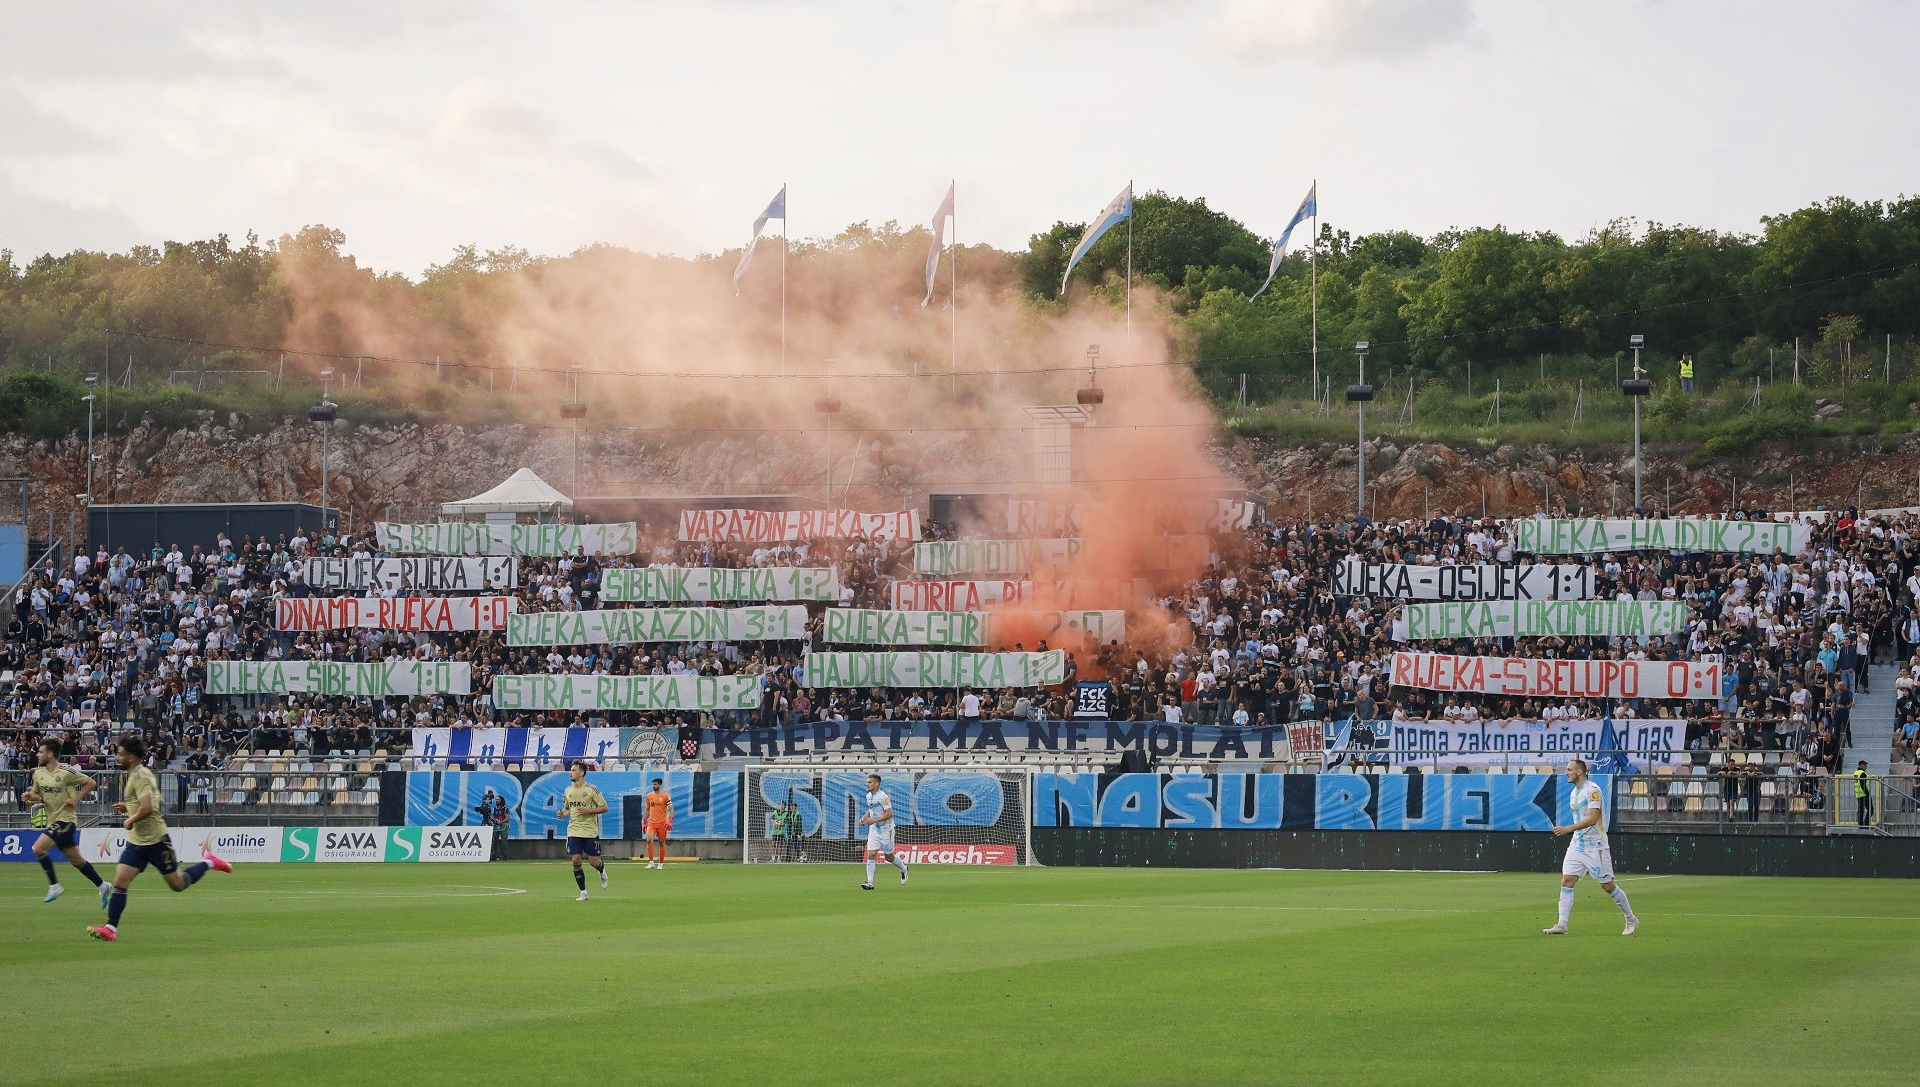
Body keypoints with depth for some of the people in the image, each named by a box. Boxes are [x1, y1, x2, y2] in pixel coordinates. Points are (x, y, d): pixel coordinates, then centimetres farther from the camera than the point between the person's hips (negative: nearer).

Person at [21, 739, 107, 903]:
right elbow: (37, 795, 17)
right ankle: (102, 885, 26)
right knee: (76, 860, 13)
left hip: (65, 820, -8)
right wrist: (30, 796, -4)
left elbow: (90, 783, -5)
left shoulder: (66, 772, -14)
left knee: (38, 848, -19)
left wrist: (76, 799, -11)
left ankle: (54, 886, -9)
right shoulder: (38, 773, 6)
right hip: (52, 821, 8)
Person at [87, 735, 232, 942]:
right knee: (119, 882, -4)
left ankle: (208, 862, 26)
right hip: (137, 841, 9)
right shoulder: (133, 775, 12)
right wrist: (128, 807, 14)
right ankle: (111, 928, -6)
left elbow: (148, 808, -31)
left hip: (155, 840, -9)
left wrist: (130, 821, -15)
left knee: (178, 884, 5)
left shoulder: (140, 776, -19)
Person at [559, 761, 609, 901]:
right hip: (574, 831, 4)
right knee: (575, 861, -6)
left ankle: (602, 870, 38)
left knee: (593, 862, -1)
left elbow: (604, 808, -5)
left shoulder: (591, 789, -7)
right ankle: (583, 893, 4)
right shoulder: (568, 791, 7)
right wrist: (563, 813, -3)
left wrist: (588, 810, -18)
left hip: (590, 831, -4)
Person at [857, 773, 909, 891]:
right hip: (874, 829, 6)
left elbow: (889, 814, -22)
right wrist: (865, 817, 4)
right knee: (871, 854, -8)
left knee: (889, 857, 7)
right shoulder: (869, 796, 6)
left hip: (886, 829, -6)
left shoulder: (882, 796, -20)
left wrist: (874, 820, -25)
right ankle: (870, 883, -10)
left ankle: (903, 869, 38)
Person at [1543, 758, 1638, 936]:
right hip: (1576, 845, 8)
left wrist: (1568, 829, -29)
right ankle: (1561, 926, -8)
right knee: (1566, 881, -5)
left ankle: (1631, 920, 16)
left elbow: (1592, 819, -24)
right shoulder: (1574, 792, 13)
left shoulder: (1592, 790, -14)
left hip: (1595, 846, -8)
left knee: (1607, 885, -1)